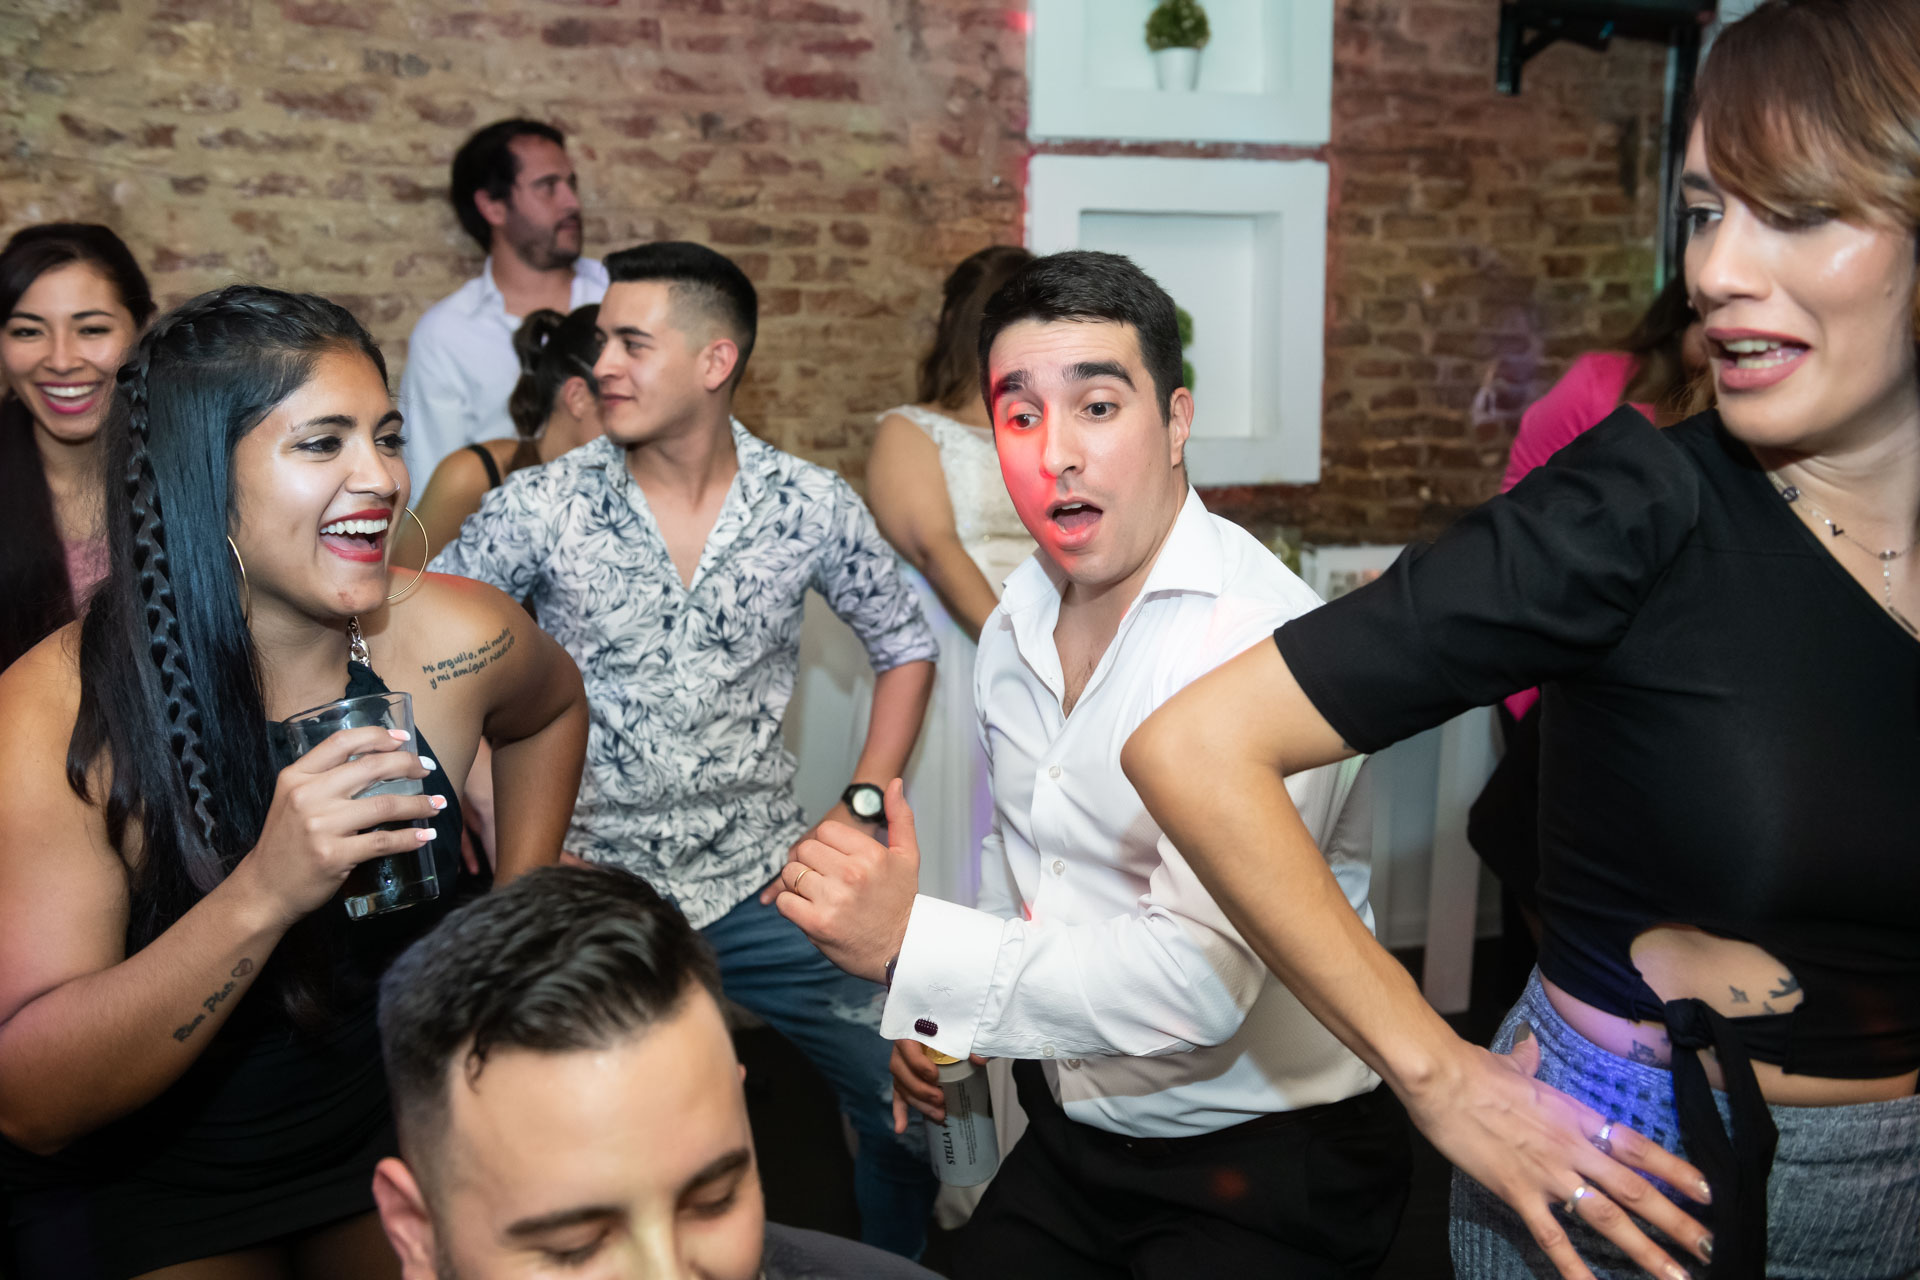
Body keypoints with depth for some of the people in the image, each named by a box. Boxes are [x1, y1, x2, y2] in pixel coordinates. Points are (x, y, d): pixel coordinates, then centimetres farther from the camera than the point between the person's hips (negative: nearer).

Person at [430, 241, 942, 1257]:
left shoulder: (810, 506, -4)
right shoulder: (540, 506, -6)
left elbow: (905, 647, 9)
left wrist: (861, 811, 1)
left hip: (760, 893, 1)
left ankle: (888, 1266, 28)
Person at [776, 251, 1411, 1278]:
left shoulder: (1258, 633, -26)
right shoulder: (1014, 625, 1)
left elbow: (1199, 979, -33)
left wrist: (912, 943, -31)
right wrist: (943, 1014, 5)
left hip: (1263, 1165, -6)